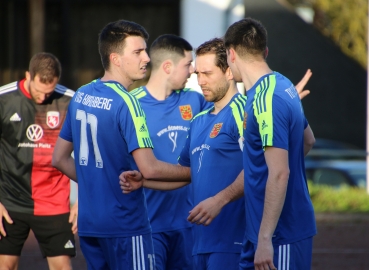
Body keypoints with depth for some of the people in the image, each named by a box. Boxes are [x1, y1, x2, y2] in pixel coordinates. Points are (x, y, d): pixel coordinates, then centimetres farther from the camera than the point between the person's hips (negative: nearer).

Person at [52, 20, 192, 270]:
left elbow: (60, 158, 16)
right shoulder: (125, 102, -16)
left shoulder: (80, 96, 9)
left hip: (88, 223, 8)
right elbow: (149, 168, -20)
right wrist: (195, 173, -8)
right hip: (125, 224, -8)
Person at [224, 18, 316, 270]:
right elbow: (308, 140, 25)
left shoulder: (264, 100, -20)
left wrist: (265, 238, -24)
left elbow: (279, 173, -25)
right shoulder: (283, 85, 9)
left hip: (281, 236, -9)